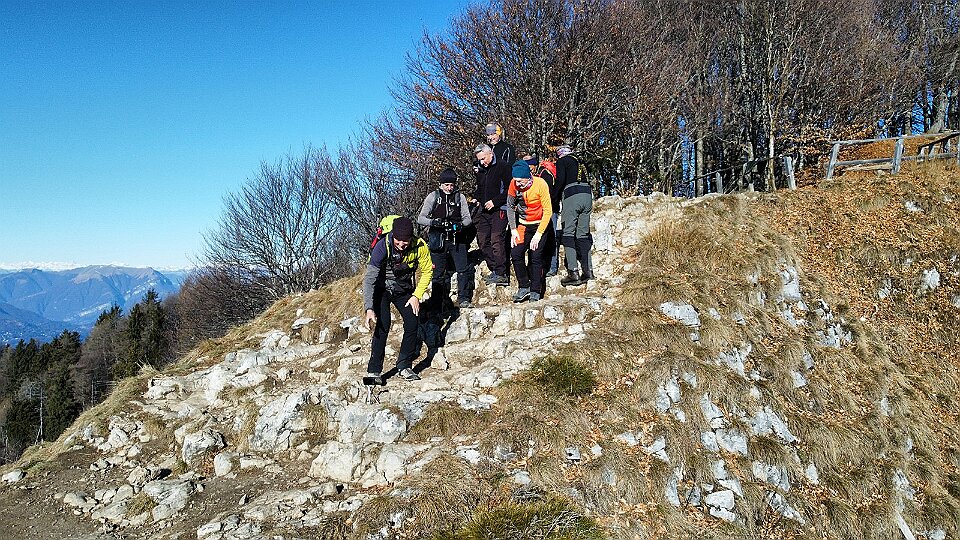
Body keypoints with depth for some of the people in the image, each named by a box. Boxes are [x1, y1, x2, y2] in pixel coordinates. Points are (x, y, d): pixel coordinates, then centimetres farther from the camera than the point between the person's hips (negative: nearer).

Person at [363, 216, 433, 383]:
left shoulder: (420, 247, -24)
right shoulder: (383, 247, -32)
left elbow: (427, 271, -5)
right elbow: (369, 279, -34)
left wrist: (416, 295, -13)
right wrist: (369, 309, -42)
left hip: (404, 290, 3)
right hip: (381, 289, -3)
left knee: (413, 323, -10)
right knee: (382, 326, -18)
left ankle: (404, 366, 4)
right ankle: (374, 371, -10)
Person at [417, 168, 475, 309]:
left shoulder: (460, 197, 6)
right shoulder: (433, 196, 1)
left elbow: (467, 218, 6)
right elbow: (420, 218, -2)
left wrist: (460, 224, -17)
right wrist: (433, 222, -22)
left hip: (457, 239, 1)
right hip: (439, 240, -1)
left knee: (464, 269, -10)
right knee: (439, 273, 3)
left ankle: (463, 299, 0)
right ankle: (438, 303, 12)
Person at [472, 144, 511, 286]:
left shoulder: (503, 167, -6)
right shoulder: (481, 171, 17)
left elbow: (509, 190, -11)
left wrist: (495, 202, -16)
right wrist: (475, 198, 10)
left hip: (499, 209, -8)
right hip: (484, 210, 8)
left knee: (497, 240, -16)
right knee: (482, 241, 5)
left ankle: (501, 274, -15)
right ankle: (494, 270, 12)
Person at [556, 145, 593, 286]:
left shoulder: (562, 161, 9)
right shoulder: (580, 161, 27)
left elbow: (560, 180, -6)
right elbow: (588, 180, 22)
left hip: (572, 195, -6)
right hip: (587, 195, 6)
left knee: (568, 233, -5)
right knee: (583, 234, 10)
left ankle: (573, 272, -15)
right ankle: (587, 270, 5)